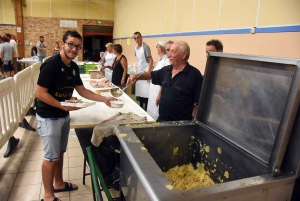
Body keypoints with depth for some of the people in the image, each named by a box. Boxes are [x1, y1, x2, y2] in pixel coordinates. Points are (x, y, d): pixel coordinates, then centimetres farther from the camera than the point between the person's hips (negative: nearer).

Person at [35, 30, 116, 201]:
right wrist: (63, 106, -26)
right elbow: (40, 93, -22)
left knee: (60, 152, 20)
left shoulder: (74, 67, 4)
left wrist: (103, 99, 1)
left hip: (64, 116, 8)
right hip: (49, 118, -8)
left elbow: (82, 90, 9)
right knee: (51, 156, 4)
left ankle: (59, 184, 39)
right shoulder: (51, 64, -21)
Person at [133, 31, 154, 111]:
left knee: (145, 93, -8)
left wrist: (148, 72, -21)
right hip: (139, 71, 8)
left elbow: (151, 60, -17)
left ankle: (146, 110, 1)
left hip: (145, 72, -8)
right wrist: (137, 70, 16)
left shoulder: (145, 47, -15)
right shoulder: (136, 47, 9)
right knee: (139, 92, 13)